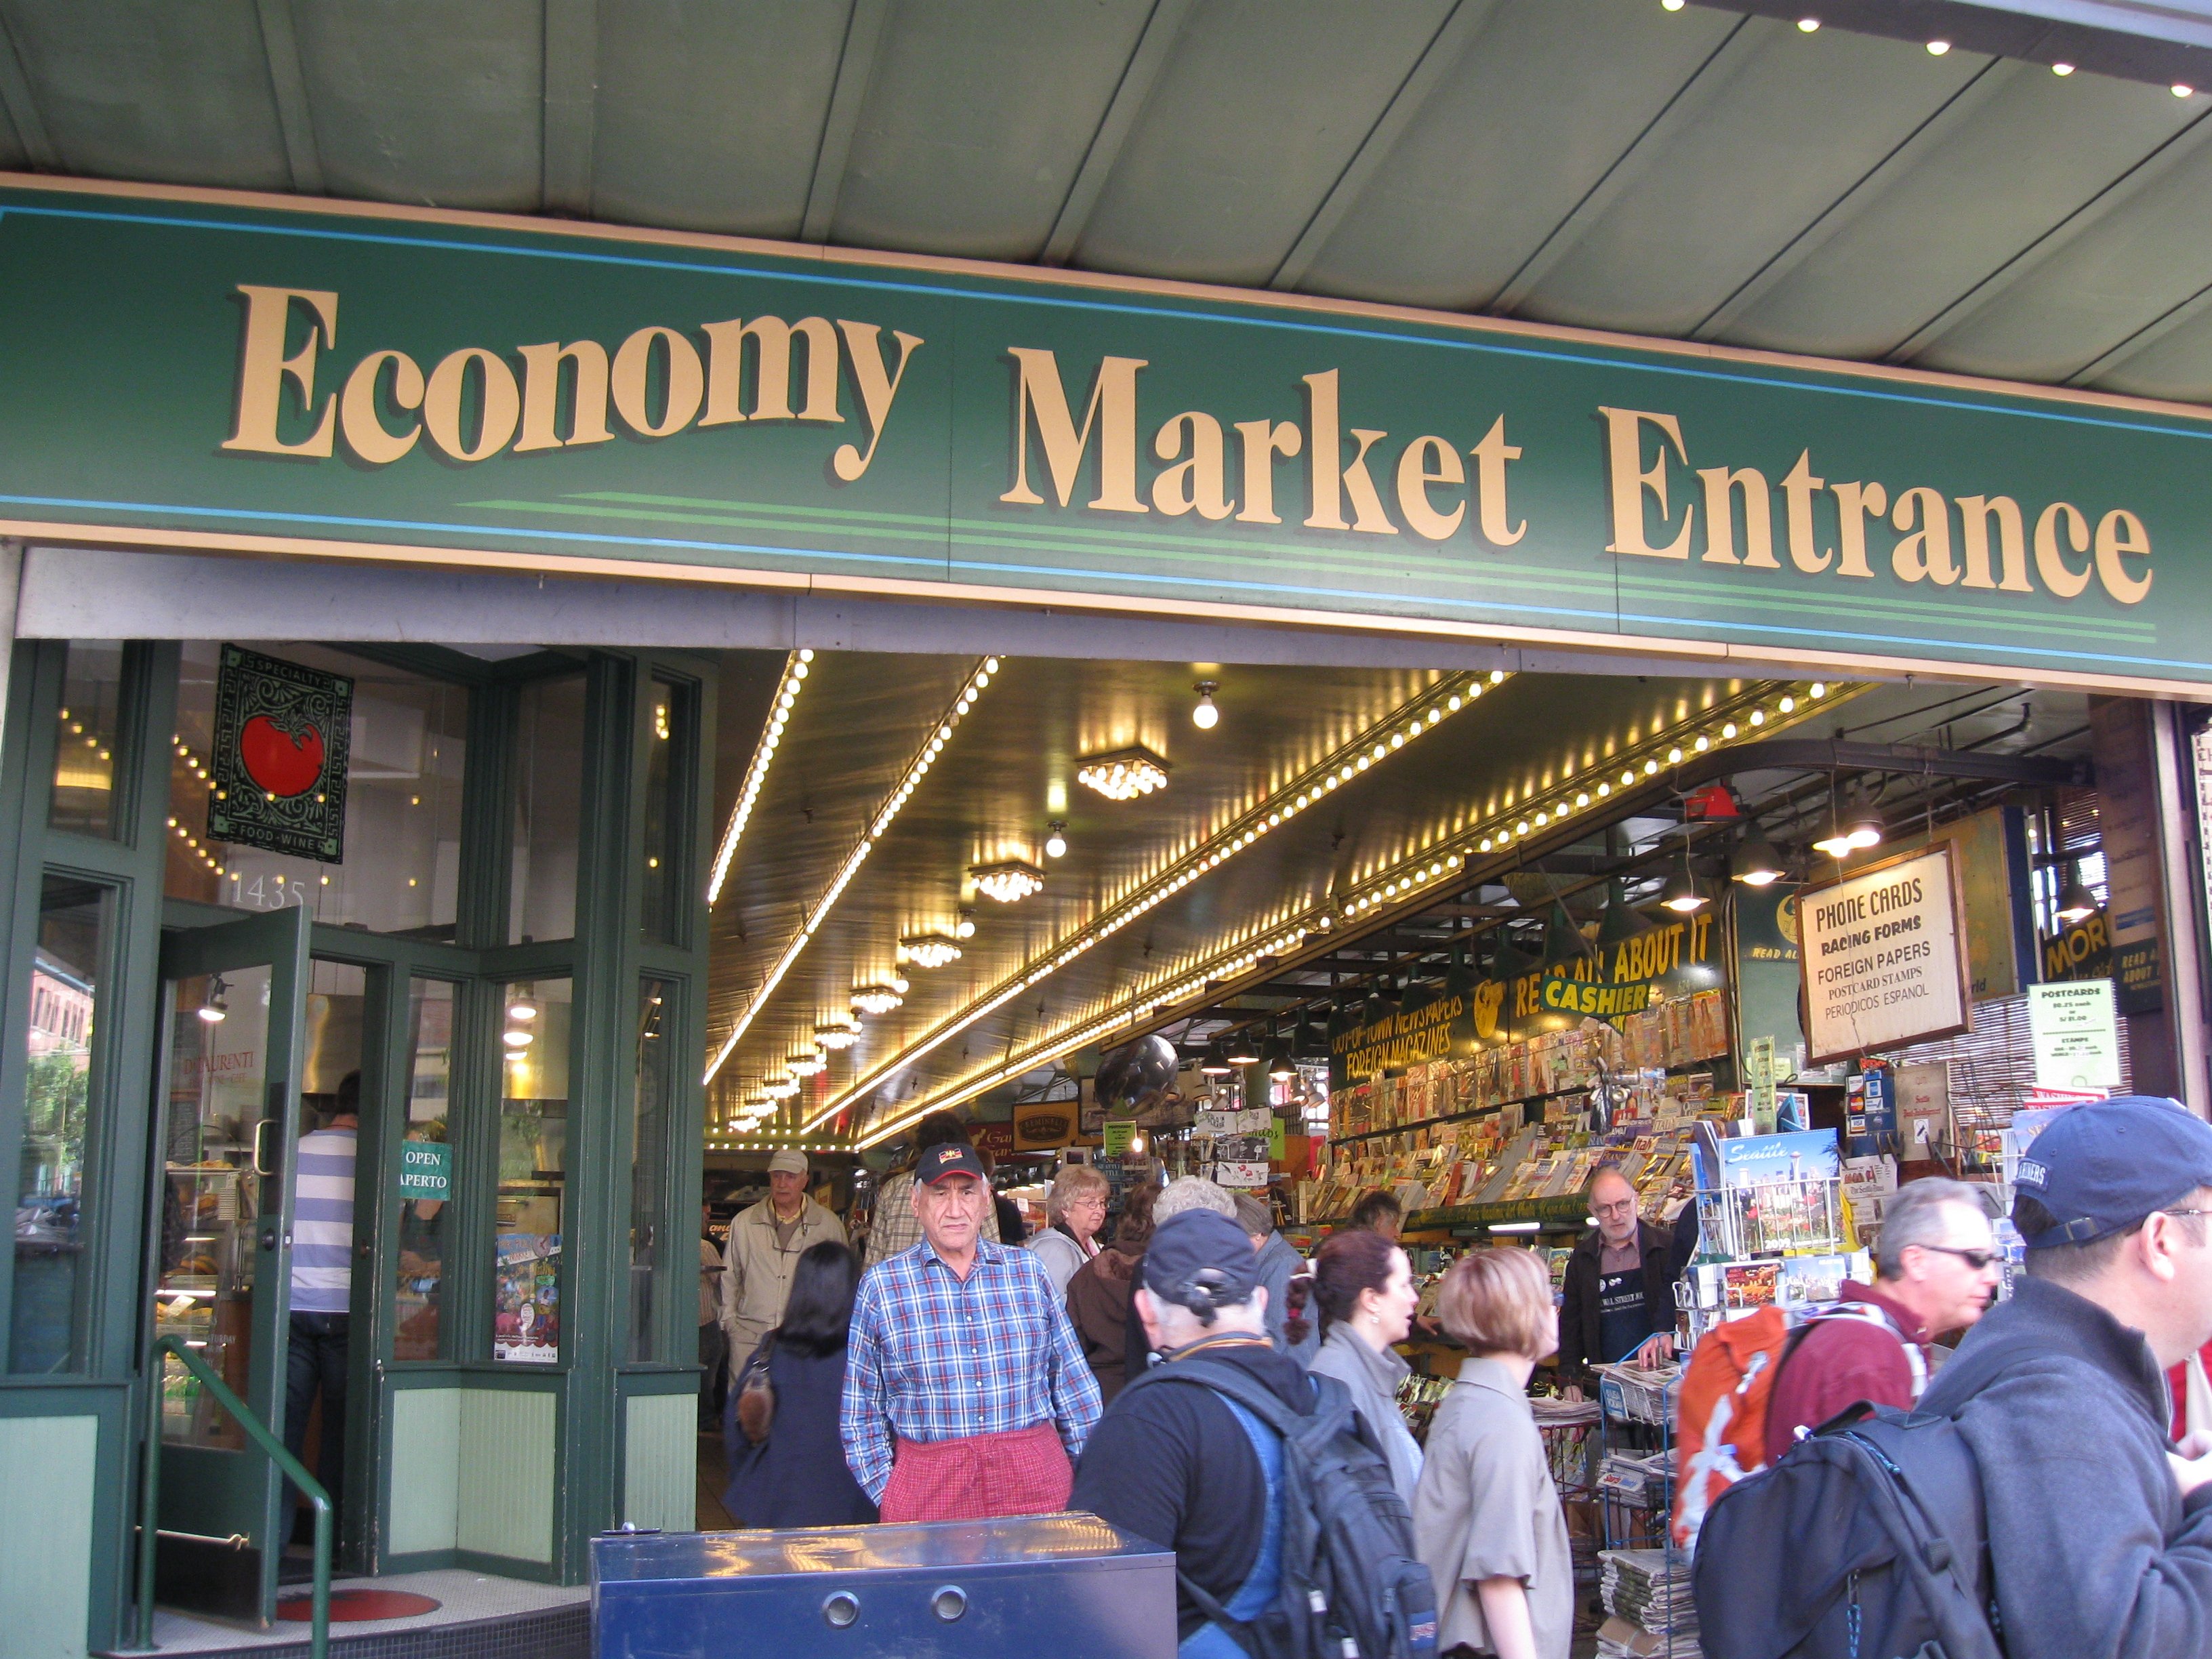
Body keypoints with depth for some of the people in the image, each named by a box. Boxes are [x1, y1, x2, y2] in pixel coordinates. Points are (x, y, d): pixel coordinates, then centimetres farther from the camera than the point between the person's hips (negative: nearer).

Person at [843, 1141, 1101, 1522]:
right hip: (928, 1487, -2)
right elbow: (861, 1410, 5)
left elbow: (1073, 1383, 11)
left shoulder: (1028, 1271, 7)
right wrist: (885, 1492, -2)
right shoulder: (881, 1286, 2)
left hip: (1036, 1476, 2)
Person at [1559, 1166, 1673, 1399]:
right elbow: (1570, 1321, 16)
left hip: (1659, 1372, -2)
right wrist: (1571, 1380, 9)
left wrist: (1665, 1334, -21)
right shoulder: (1582, 1257, 11)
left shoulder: (1665, 1247, 2)